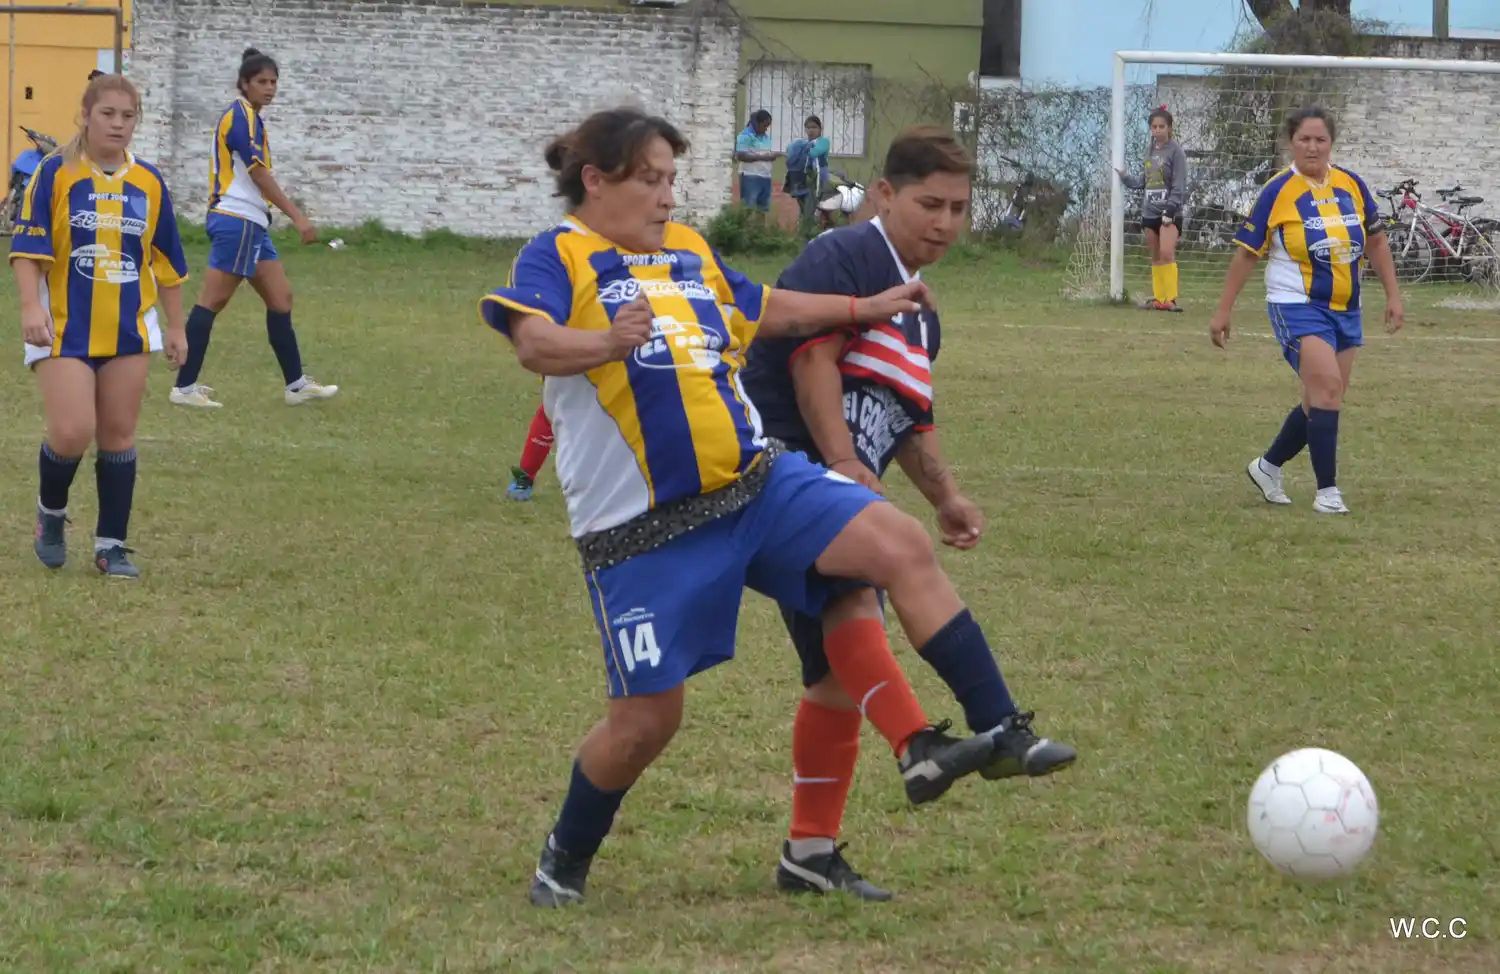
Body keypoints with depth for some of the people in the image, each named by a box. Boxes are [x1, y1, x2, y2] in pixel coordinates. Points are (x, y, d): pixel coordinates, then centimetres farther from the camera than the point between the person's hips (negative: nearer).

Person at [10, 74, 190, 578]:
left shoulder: (150, 183, 5)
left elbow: (166, 261, 12)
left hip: (129, 329, 4)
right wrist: (31, 307, -20)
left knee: (118, 437, 5)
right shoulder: (55, 173, -6)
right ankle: (51, 511, 16)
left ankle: (112, 544, 13)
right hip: (65, 328, -3)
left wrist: (176, 327, 12)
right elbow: (28, 246, -9)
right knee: (72, 433, -13)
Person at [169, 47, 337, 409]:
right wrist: (297, 217, -20)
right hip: (237, 220, -10)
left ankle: (296, 384, 13)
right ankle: (185, 386, -7)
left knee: (280, 298, 10)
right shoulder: (241, 116, -12)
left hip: (252, 224, 10)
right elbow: (259, 173, -18)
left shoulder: (248, 117, 17)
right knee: (212, 301, -8)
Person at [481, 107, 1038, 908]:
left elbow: (762, 310, 34)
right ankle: (565, 861, 22)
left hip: (756, 482, 6)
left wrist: (867, 308, 37)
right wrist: (608, 343, -47)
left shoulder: (689, 251, 15)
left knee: (901, 545, -12)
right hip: (645, 532, -6)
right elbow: (536, 343, -26)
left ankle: (998, 731, -10)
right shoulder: (559, 256, -6)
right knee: (647, 717, -3)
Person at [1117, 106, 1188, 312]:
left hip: (1169, 212, -7)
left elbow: (1179, 185, -12)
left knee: (1167, 253, -18)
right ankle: (1158, 299, 14)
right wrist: (1123, 177, 13)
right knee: (1156, 257, 9)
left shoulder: (1175, 151, -7)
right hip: (1150, 212, 7)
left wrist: (1170, 208, -18)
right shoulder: (1151, 151, 13)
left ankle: (1170, 299, -19)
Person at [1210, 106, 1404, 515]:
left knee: (1322, 402, 10)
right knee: (1327, 388, -19)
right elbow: (1246, 253, -5)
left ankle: (1268, 466, 31)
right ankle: (1327, 491, -11)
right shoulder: (1278, 192, -11)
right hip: (1298, 307, -6)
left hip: (1346, 309, 6)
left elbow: (1376, 240, 14)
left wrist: (1393, 295, 10)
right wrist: (1223, 311, -4)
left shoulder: (1352, 185, 1)